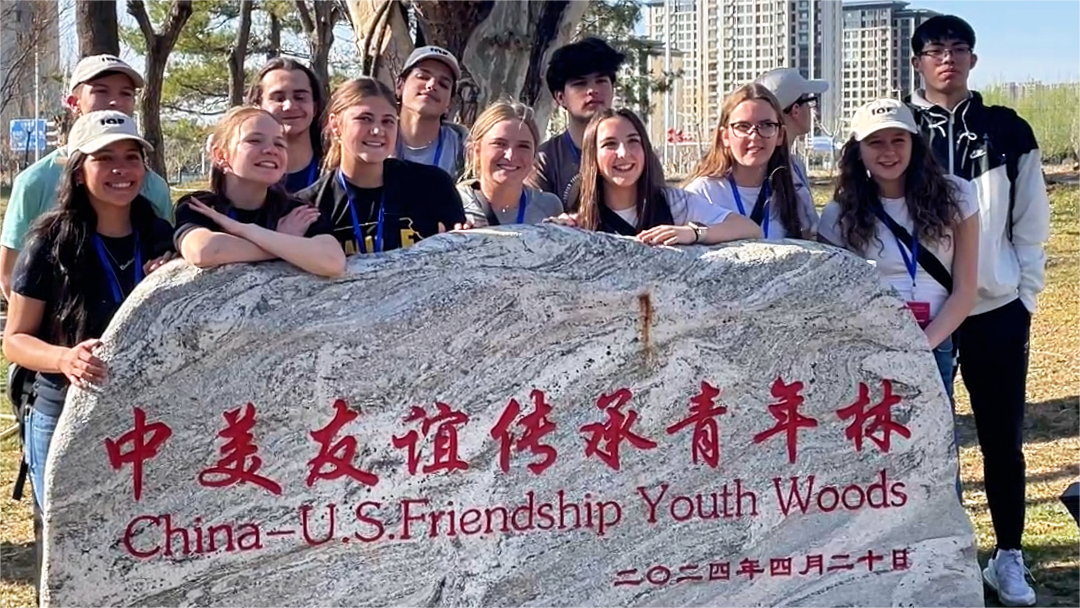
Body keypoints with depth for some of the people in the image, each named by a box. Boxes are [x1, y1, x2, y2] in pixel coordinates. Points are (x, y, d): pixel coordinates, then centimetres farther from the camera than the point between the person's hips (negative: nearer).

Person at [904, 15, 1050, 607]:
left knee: (1002, 440, 8)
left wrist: (1025, 297, 1)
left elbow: (1030, 226, 5)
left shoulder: (1008, 132, 3)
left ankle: (1008, 558, 21)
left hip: (997, 312, 1)